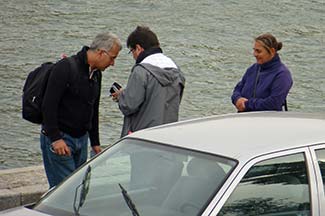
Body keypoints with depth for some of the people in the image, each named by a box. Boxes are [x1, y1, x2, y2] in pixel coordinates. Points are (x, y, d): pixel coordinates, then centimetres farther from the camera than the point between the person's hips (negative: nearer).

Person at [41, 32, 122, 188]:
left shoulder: (96, 73, 11)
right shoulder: (66, 68, -16)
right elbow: (48, 105, -20)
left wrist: (95, 142, 21)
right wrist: (55, 138, -24)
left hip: (81, 138, 8)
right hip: (59, 138, -8)